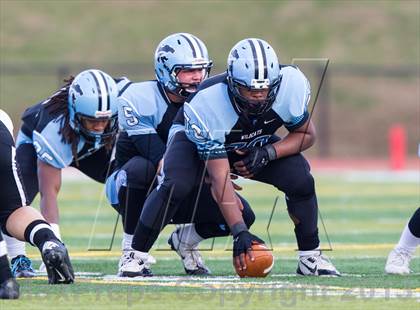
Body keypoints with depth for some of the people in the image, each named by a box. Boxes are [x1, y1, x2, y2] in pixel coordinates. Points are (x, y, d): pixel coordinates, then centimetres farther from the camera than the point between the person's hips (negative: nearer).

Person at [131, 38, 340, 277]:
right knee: (176, 186, -32)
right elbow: (219, 178, -38)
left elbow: (306, 135, -11)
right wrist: (240, 233, -46)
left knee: (301, 181, -19)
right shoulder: (207, 106, -40)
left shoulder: (290, 86, -31)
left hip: (254, 144, 3)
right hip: (197, 139, -3)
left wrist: (267, 154, -29)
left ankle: (310, 256, 1)